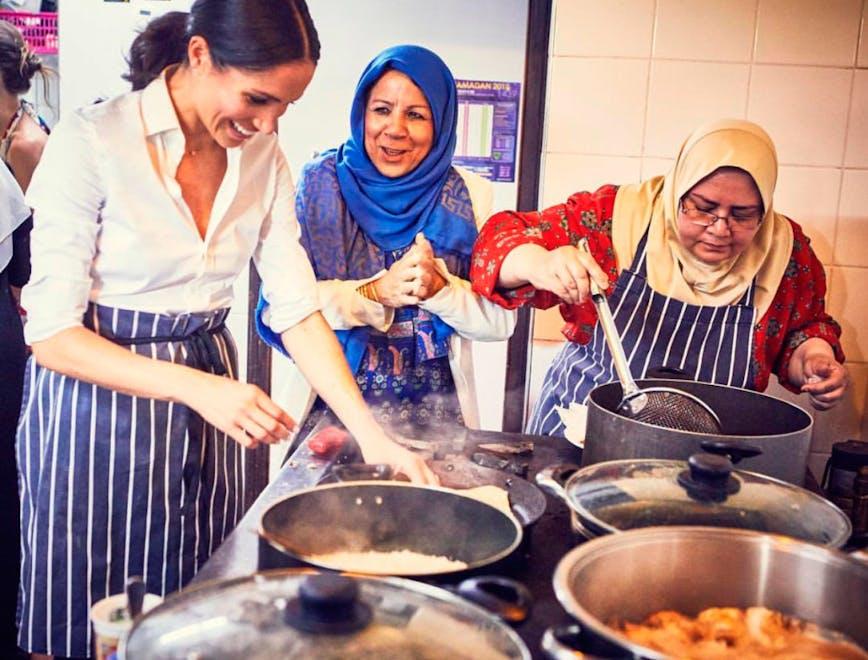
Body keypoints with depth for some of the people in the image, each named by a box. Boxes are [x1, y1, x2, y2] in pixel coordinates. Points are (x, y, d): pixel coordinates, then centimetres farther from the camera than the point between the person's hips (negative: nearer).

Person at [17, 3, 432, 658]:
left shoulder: (264, 156, -2)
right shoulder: (93, 140, -17)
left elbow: (298, 309, -3)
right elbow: (52, 333, -17)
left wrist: (372, 435, -12)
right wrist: (197, 388, -30)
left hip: (209, 392, 5)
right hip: (94, 394, -4)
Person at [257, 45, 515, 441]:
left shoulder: (469, 197, -3)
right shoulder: (322, 181, -5)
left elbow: (499, 322, -4)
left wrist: (439, 288, -21)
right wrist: (375, 293, -24)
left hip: (435, 414, 1)